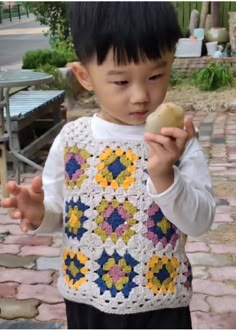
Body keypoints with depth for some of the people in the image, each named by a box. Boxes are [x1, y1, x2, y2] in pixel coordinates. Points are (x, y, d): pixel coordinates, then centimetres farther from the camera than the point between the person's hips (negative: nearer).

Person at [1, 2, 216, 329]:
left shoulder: (179, 141, -14)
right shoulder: (71, 139, -8)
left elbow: (201, 222, -18)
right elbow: (57, 213, 2)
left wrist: (164, 176, -33)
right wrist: (38, 212, -20)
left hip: (160, 304, -2)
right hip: (87, 301, 2)